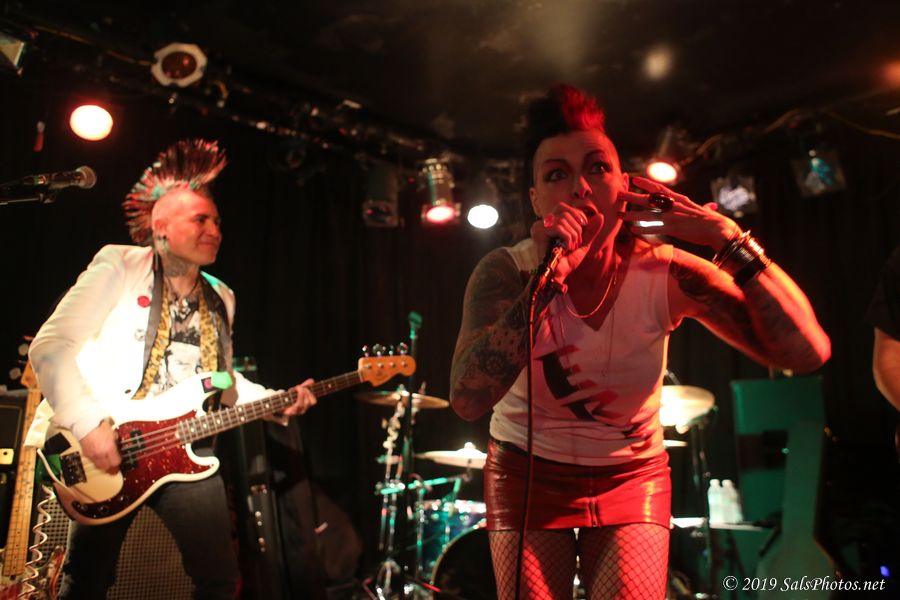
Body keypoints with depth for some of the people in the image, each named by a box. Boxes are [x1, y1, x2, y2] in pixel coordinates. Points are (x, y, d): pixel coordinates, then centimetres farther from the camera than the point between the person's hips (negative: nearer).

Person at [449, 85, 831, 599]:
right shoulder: (504, 274, -20)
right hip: (528, 476, 0)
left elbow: (807, 351, -22)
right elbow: (469, 399, -34)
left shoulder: (665, 275, -17)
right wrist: (546, 280, -40)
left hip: (633, 478, 1)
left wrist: (728, 237, -28)